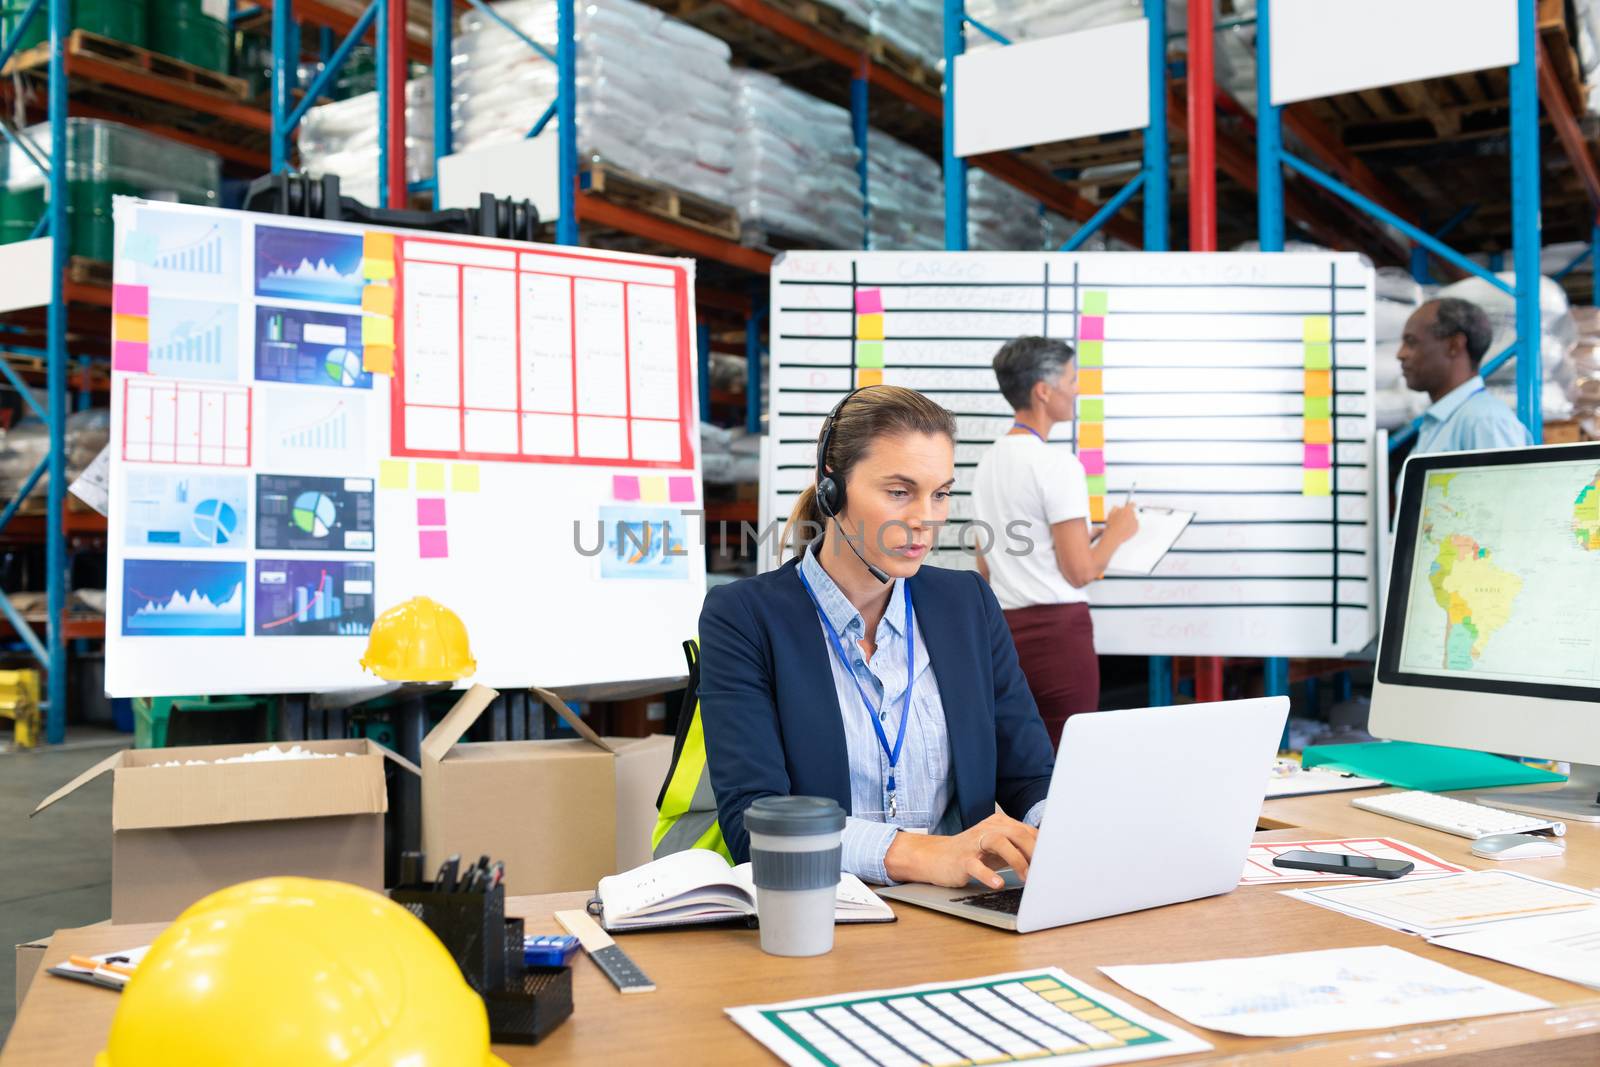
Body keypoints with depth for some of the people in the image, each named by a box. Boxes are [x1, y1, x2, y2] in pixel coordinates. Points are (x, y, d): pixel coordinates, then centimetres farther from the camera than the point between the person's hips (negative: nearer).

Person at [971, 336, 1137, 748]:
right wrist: (1116, 532, 3)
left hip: (1005, 627, 8)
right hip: (1057, 629, -8)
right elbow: (1080, 572, -15)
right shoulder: (1057, 462, -13)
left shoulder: (990, 460, 12)